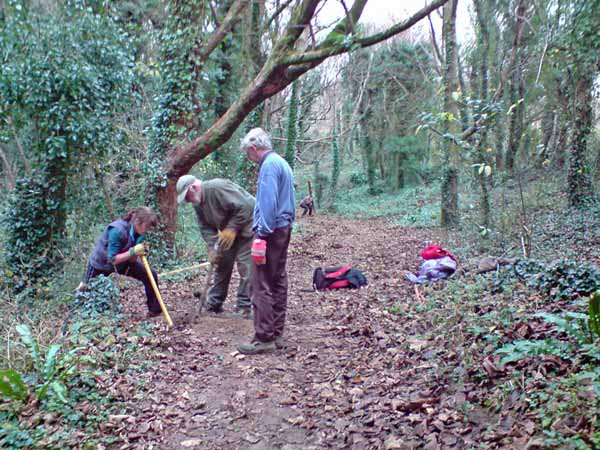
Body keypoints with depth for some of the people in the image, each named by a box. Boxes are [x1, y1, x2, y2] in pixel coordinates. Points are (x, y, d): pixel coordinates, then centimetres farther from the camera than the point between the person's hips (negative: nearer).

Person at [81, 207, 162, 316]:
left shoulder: (139, 232, -17)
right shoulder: (117, 231, -37)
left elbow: (131, 260, -13)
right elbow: (112, 259, -33)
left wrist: (139, 252, -33)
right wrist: (133, 251, -42)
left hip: (122, 262, 5)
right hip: (100, 262, -5)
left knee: (151, 275, -9)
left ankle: (154, 310, 0)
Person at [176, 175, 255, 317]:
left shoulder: (218, 188, -28)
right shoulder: (198, 203, 0)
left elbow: (244, 207, -31)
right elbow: (205, 228, 1)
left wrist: (232, 228, -27)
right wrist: (212, 248, -13)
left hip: (246, 227, -9)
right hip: (228, 232, 9)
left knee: (245, 267, -11)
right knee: (222, 264, 10)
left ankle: (244, 307, -4)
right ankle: (213, 304, 19)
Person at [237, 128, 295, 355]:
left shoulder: (269, 166, -13)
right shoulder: (282, 163, 18)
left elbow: (268, 203, -21)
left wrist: (261, 236, -22)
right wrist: (287, 224, 18)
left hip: (271, 231, -10)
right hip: (284, 229, 10)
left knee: (261, 286, -7)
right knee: (278, 282, 12)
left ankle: (264, 338, -4)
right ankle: (276, 334, 19)